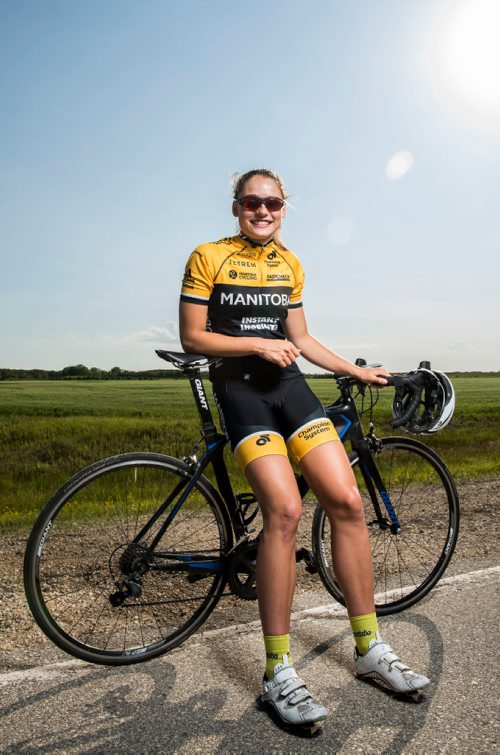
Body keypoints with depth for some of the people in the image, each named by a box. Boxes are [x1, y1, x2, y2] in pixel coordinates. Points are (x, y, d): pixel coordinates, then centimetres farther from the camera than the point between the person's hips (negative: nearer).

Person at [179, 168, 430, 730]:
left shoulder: (289, 264, 15)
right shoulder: (208, 258, 0)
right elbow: (192, 338, -4)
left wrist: (358, 371, 15)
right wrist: (258, 344, -13)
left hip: (288, 384, 5)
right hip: (239, 389, -5)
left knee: (347, 502, -7)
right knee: (284, 510, -22)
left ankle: (369, 649, 10)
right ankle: (278, 673, -6)